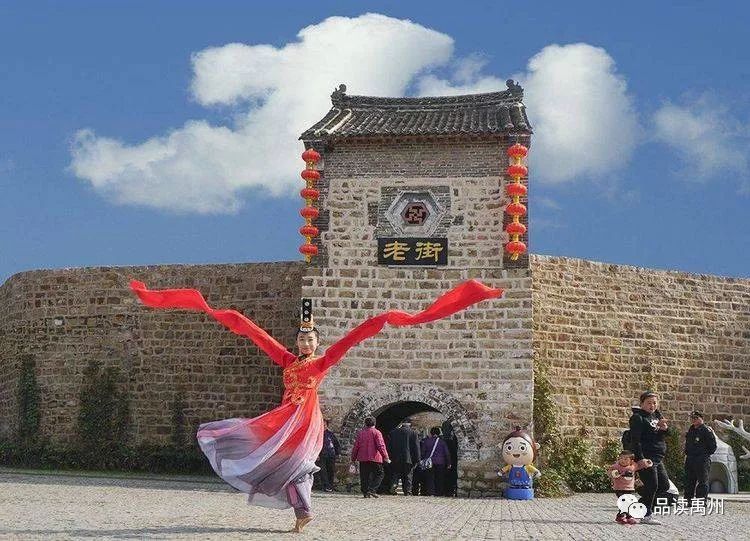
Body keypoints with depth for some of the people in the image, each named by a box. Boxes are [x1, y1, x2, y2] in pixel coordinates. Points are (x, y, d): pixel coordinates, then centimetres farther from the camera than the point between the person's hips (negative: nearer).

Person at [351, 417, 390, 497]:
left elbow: (356, 446, 11)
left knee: (364, 476, 9)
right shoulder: (376, 432, -3)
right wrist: (386, 457, -11)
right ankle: (371, 490, -11)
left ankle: (365, 492, 5)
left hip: (362, 458, 4)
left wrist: (353, 458, 18)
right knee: (379, 475, 4)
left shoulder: (360, 433, 9)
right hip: (375, 458, -4)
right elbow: (381, 446, -11)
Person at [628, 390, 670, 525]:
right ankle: (646, 516, 1)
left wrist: (664, 428, -7)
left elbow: (665, 434, 17)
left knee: (664, 485, 12)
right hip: (646, 458, -9)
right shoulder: (638, 418, -10)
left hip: (658, 458, 9)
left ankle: (641, 505, 21)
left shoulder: (656, 415, 15)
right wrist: (640, 458, -26)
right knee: (652, 486, -8)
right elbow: (635, 440, -17)